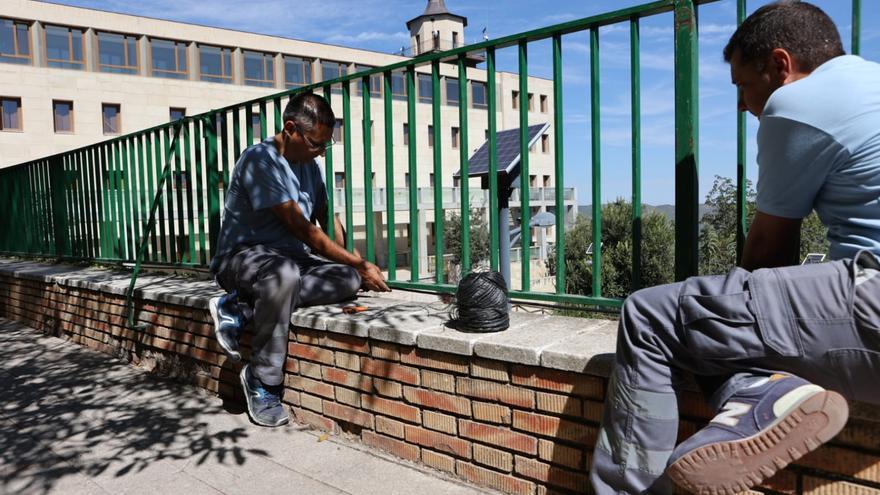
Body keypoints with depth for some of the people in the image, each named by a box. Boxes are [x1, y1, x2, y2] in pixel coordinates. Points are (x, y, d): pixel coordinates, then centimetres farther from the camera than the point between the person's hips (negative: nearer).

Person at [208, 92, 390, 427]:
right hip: (242, 256, -7)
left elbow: (327, 220, 18)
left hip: (291, 257, 7)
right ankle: (263, 383, -23)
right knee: (284, 273, -42)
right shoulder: (260, 159, -16)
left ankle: (241, 309, -16)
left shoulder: (309, 165, 9)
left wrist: (356, 268, 5)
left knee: (348, 281, -22)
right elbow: (301, 228, -20)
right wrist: (359, 264, -17)